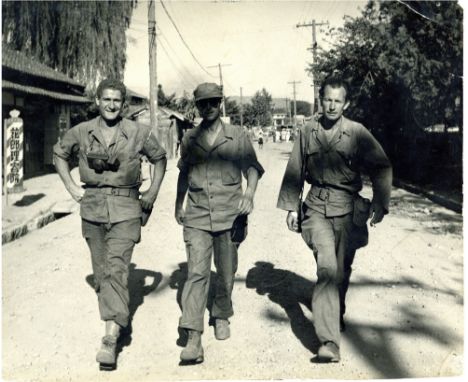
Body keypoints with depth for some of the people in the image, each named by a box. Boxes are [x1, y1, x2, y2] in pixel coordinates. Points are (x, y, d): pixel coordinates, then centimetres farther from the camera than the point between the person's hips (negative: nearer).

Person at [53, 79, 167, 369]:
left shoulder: (139, 133, -2)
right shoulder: (81, 132, 3)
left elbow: (160, 158, 13)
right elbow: (60, 154, 20)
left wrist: (153, 192, 7)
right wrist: (71, 187, 9)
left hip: (125, 208, -3)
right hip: (92, 207, 3)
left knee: (116, 269, -14)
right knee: (101, 270, 11)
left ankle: (111, 338, -14)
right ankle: (116, 319, 31)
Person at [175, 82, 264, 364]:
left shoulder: (238, 136, 3)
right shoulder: (189, 139, 10)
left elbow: (252, 167, 4)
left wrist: (249, 193, -15)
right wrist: (178, 205, 25)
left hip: (229, 214, 0)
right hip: (197, 217, 1)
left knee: (226, 273, 11)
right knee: (196, 273, -10)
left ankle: (222, 316, 37)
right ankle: (194, 338, -10)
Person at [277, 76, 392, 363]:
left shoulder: (357, 132, -1)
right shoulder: (308, 132, 4)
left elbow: (382, 167, 4)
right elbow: (295, 171, 11)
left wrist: (380, 202, -3)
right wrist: (291, 206, 9)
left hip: (348, 209, 1)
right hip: (317, 207, 0)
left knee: (342, 269, 11)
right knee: (327, 267, -16)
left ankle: (337, 315, 41)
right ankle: (330, 341, -16)